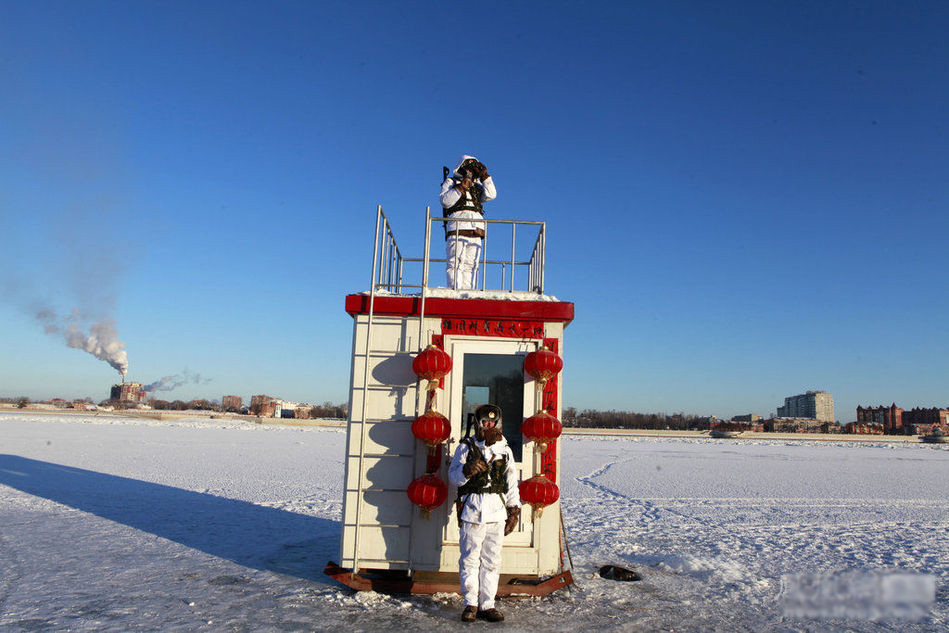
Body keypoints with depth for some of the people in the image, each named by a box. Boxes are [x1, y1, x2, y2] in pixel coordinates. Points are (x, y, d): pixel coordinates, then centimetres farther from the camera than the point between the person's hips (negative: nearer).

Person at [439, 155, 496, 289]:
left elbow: (491, 195, 10)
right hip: (457, 228, -4)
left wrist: (484, 176, 8)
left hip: (476, 231, 4)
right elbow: (445, 201, -1)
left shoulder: (477, 186, 28)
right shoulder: (451, 182, 16)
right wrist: (461, 188, -7)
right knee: (456, 263, -12)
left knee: (470, 265, -3)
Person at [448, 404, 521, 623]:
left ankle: (487, 604, 15)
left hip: (497, 510, 2)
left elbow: (512, 483, 17)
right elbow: (453, 477, 2)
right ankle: (471, 603, 13)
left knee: (492, 560, 5)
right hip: (472, 508, -2)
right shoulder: (466, 447, 5)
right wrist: (467, 471, -18)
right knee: (470, 558, 0)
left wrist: (514, 510, 13)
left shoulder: (505, 450, 14)